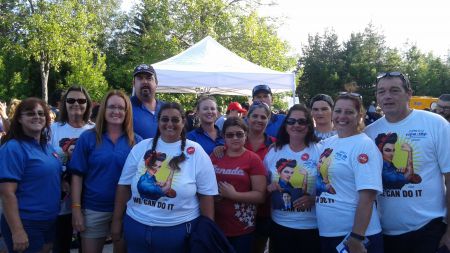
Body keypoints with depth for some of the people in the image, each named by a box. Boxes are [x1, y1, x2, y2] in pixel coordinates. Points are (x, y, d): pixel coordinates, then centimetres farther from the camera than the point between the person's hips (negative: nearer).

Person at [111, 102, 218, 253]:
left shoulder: (196, 152, -4)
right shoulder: (141, 148, 2)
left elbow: (206, 194, -3)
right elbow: (124, 185, 6)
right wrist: (117, 221, 7)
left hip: (179, 230, -2)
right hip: (136, 226, 2)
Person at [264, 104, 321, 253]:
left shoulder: (319, 151, -5)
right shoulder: (274, 152, 4)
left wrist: (314, 199, -18)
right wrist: (268, 187, -8)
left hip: (311, 226, -2)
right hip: (280, 225, 3)